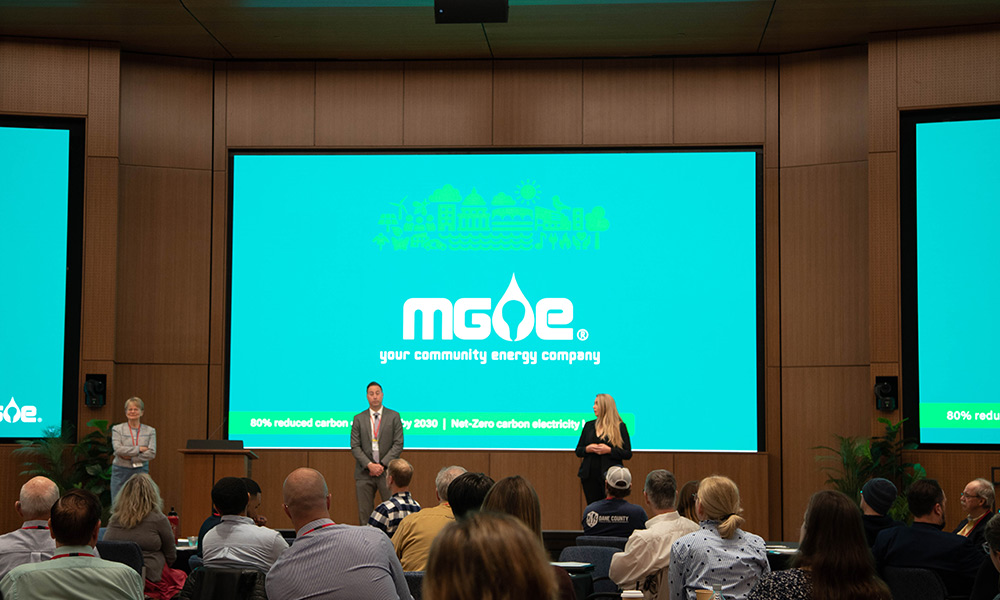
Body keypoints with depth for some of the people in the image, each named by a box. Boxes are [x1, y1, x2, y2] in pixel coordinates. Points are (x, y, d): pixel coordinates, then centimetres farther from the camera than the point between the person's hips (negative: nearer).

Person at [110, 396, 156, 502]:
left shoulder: (150, 431, 7)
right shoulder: (117, 429, 4)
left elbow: (152, 453, -5)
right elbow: (118, 449, -11)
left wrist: (130, 457, -10)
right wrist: (139, 449, -11)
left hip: (141, 472, 1)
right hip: (121, 472, -1)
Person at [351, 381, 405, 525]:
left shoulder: (394, 416, 5)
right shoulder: (358, 419, 9)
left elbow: (398, 444, 0)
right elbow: (355, 446, 3)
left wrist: (382, 464, -10)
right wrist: (369, 465, -10)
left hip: (387, 471, -1)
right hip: (364, 473, 1)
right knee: (364, 514, 0)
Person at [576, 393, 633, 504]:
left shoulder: (619, 427, 1)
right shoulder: (589, 425, 13)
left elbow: (628, 454, -2)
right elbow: (578, 451, 15)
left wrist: (609, 450, -15)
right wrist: (587, 449, -6)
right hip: (590, 477, 4)